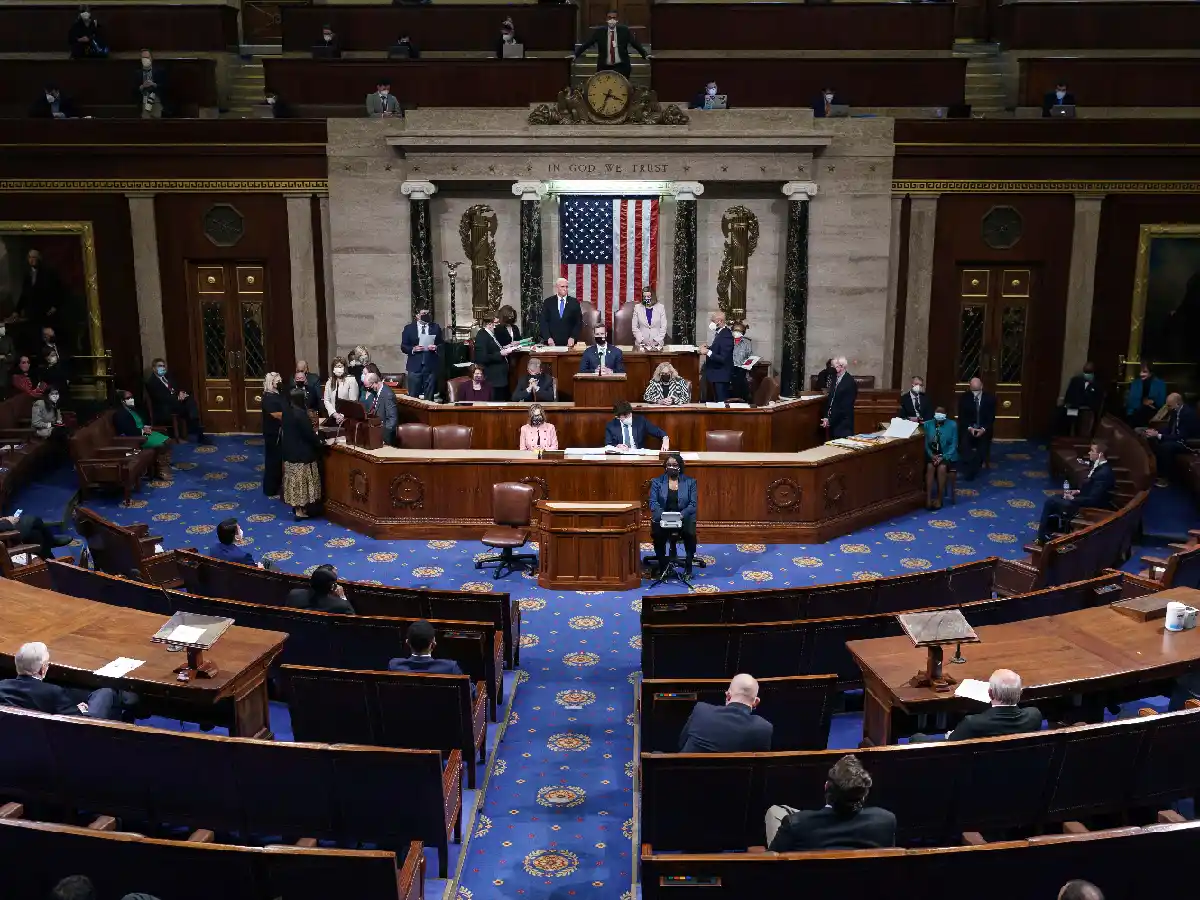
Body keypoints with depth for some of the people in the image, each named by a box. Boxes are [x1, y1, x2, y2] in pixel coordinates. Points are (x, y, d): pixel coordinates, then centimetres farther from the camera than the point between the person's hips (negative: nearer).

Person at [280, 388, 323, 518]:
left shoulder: (287, 410, 0)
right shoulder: (300, 414, -24)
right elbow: (309, 434, -20)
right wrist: (319, 443, -3)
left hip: (289, 451, 8)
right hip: (302, 453, -8)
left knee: (294, 480, 16)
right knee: (301, 480, 0)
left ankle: (296, 506, 26)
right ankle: (300, 510, 5)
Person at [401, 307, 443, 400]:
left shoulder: (436, 327, 11)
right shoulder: (409, 328, 8)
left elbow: (442, 345, 10)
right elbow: (403, 347, 6)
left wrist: (436, 347, -11)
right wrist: (413, 349, -12)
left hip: (431, 366, 1)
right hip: (415, 367, -1)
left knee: (429, 396, 3)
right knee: (413, 396, -1)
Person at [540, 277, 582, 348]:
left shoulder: (574, 302, 5)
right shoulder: (548, 302, 6)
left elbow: (579, 322, 4)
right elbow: (543, 322, 3)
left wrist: (573, 337, -9)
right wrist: (548, 338, -10)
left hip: (569, 343, 0)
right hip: (552, 343, 0)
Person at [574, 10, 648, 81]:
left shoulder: (624, 30, 1)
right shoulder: (599, 32, 1)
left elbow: (636, 44, 1)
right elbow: (586, 44, 0)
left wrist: (646, 55, -9)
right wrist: (575, 55, -8)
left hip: (621, 67, -1)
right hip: (604, 67, 1)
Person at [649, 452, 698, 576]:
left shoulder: (690, 482, 8)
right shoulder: (657, 482, 8)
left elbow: (693, 503, 0)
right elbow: (653, 502, -1)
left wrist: (682, 514, -18)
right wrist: (663, 514, -19)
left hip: (684, 517, 0)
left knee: (689, 533, -31)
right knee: (657, 533, -31)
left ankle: (688, 564, -11)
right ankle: (661, 564, -10)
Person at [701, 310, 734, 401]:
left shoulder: (726, 336, -21)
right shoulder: (720, 332, 7)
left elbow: (723, 359, -24)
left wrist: (708, 352, -27)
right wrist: (708, 348, 2)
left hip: (721, 375, -10)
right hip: (717, 374, 10)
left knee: (721, 401, -3)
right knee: (718, 401, 16)